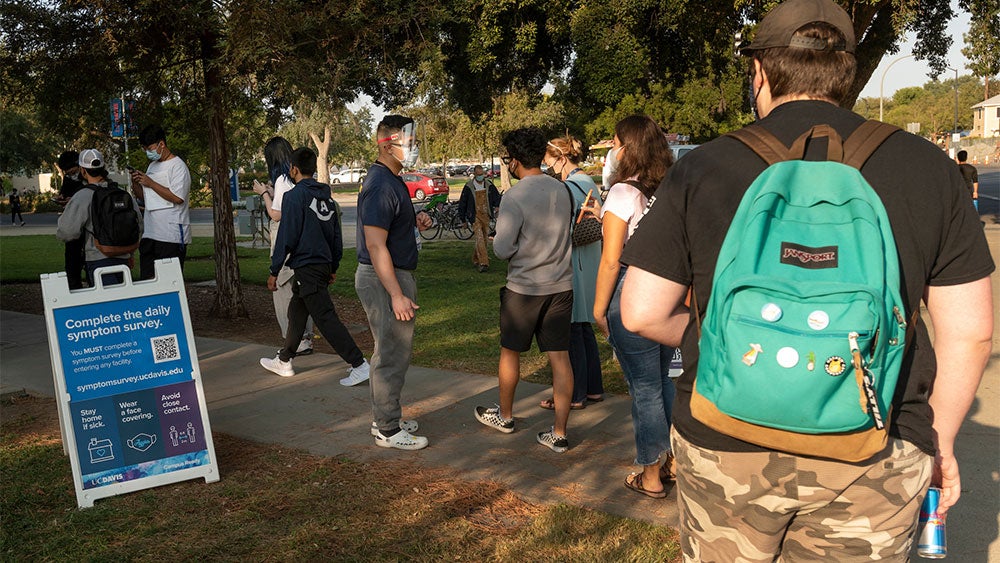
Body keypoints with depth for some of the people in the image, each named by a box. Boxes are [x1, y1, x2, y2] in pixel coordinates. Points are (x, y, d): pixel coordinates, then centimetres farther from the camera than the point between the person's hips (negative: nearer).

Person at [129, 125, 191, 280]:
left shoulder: (177, 165, -6)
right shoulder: (152, 165, 20)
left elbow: (177, 197, -19)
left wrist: (150, 183, -12)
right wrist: (136, 184, 5)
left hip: (172, 236, -8)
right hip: (150, 234, 8)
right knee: (146, 279, 6)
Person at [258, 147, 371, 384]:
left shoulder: (294, 196, -12)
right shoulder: (326, 196, 12)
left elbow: (287, 236, -14)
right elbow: (336, 235, 16)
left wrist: (274, 271, -8)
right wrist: (333, 268, 23)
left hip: (306, 267, -9)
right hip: (324, 265, 9)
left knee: (326, 318, -8)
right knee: (296, 312, 20)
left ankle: (360, 365, -12)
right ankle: (284, 361, 32)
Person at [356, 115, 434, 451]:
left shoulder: (391, 180, 13)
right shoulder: (381, 186, -20)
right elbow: (376, 245, -25)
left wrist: (415, 221, 7)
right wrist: (397, 295, -26)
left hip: (392, 275, 11)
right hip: (384, 280, -11)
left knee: (388, 353, 18)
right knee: (393, 356, -3)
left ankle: (384, 419, 30)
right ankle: (388, 431, 7)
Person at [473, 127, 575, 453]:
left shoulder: (514, 197, -17)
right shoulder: (562, 191, 3)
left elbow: (502, 249, -16)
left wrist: (496, 240, 4)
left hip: (524, 288, -5)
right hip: (561, 285, 5)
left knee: (510, 352, 16)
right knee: (560, 357, 5)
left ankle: (504, 416, 33)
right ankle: (559, 434, 7)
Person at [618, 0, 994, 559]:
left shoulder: (701, 170, -5)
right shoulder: (928, 168, -1)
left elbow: (642, 313, -5)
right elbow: (970, 331, 1)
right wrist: (940, 440, 14)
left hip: (725, 448, 0)